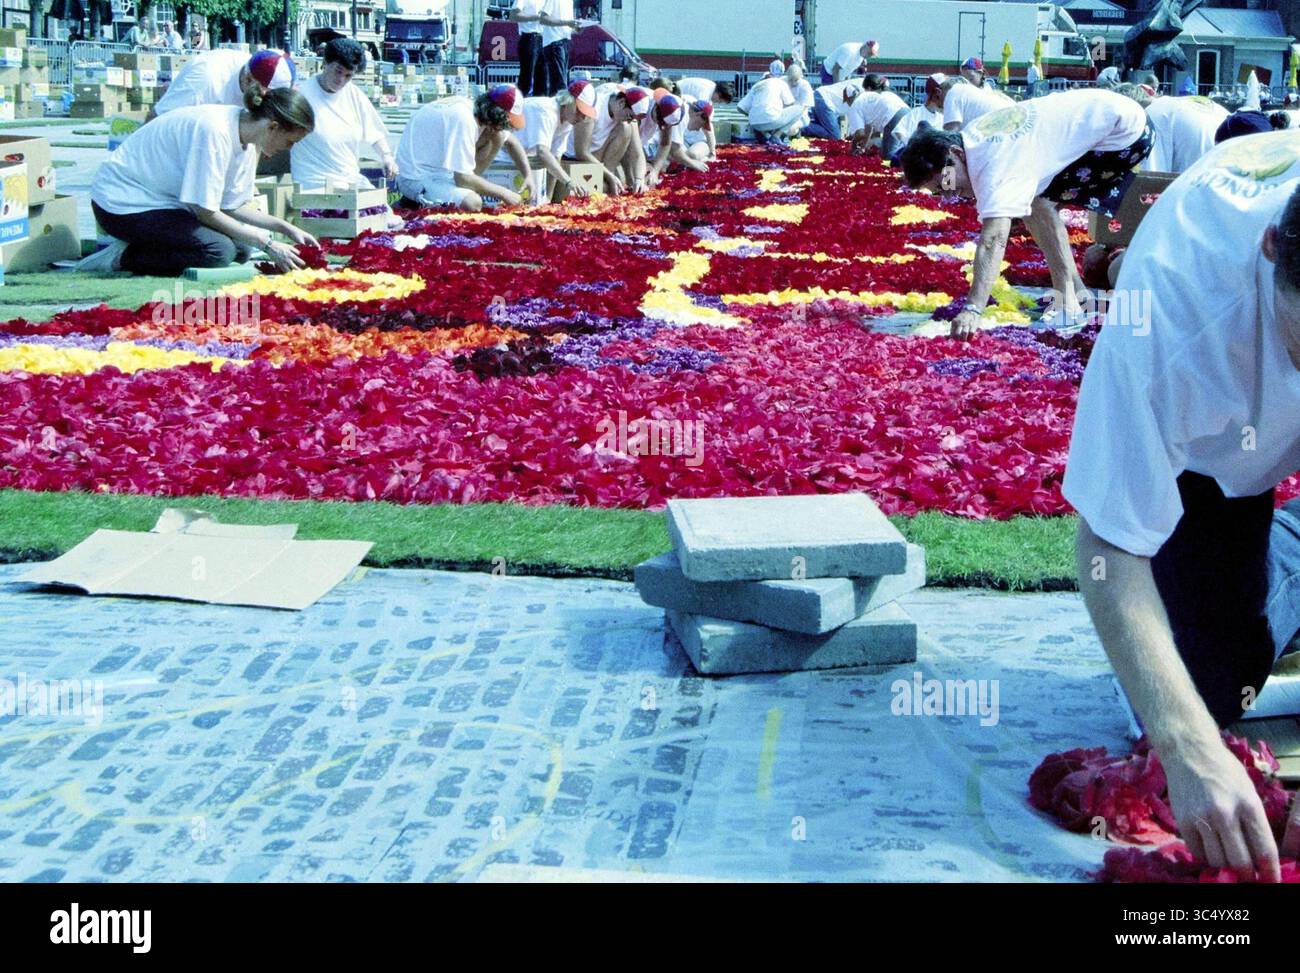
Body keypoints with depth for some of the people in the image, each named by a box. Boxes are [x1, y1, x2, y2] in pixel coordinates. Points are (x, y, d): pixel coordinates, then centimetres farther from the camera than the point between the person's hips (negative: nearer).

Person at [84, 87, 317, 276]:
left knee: (240, 249, 1)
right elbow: (206, 212, -24)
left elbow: (233, 207, 4)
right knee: (219, 251, -24)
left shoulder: (245, 134, 0)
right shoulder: (214, 131, -28)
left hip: (165, 202, 10)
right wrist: (268, 243, -21)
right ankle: (125, 257, -11)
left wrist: (286, 228, -5)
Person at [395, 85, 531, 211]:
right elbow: (463, 178, -29)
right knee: (472, 203, -33)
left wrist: (528, 176, 2)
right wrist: (503, 194, -19)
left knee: (498, 137, 0)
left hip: (441, 166, 9)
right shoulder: (463, 119, -29)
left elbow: (512, 142, 15)